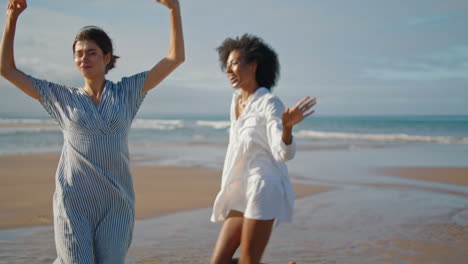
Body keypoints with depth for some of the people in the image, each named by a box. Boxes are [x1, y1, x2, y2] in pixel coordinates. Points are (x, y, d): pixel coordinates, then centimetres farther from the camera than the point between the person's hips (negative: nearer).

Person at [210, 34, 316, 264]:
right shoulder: (237, 100, 11)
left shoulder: (270, 103, -12)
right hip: (242, 193, 8)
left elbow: (284, 153, -22)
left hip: (264, 191, -8)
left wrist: (287, 125, -41)